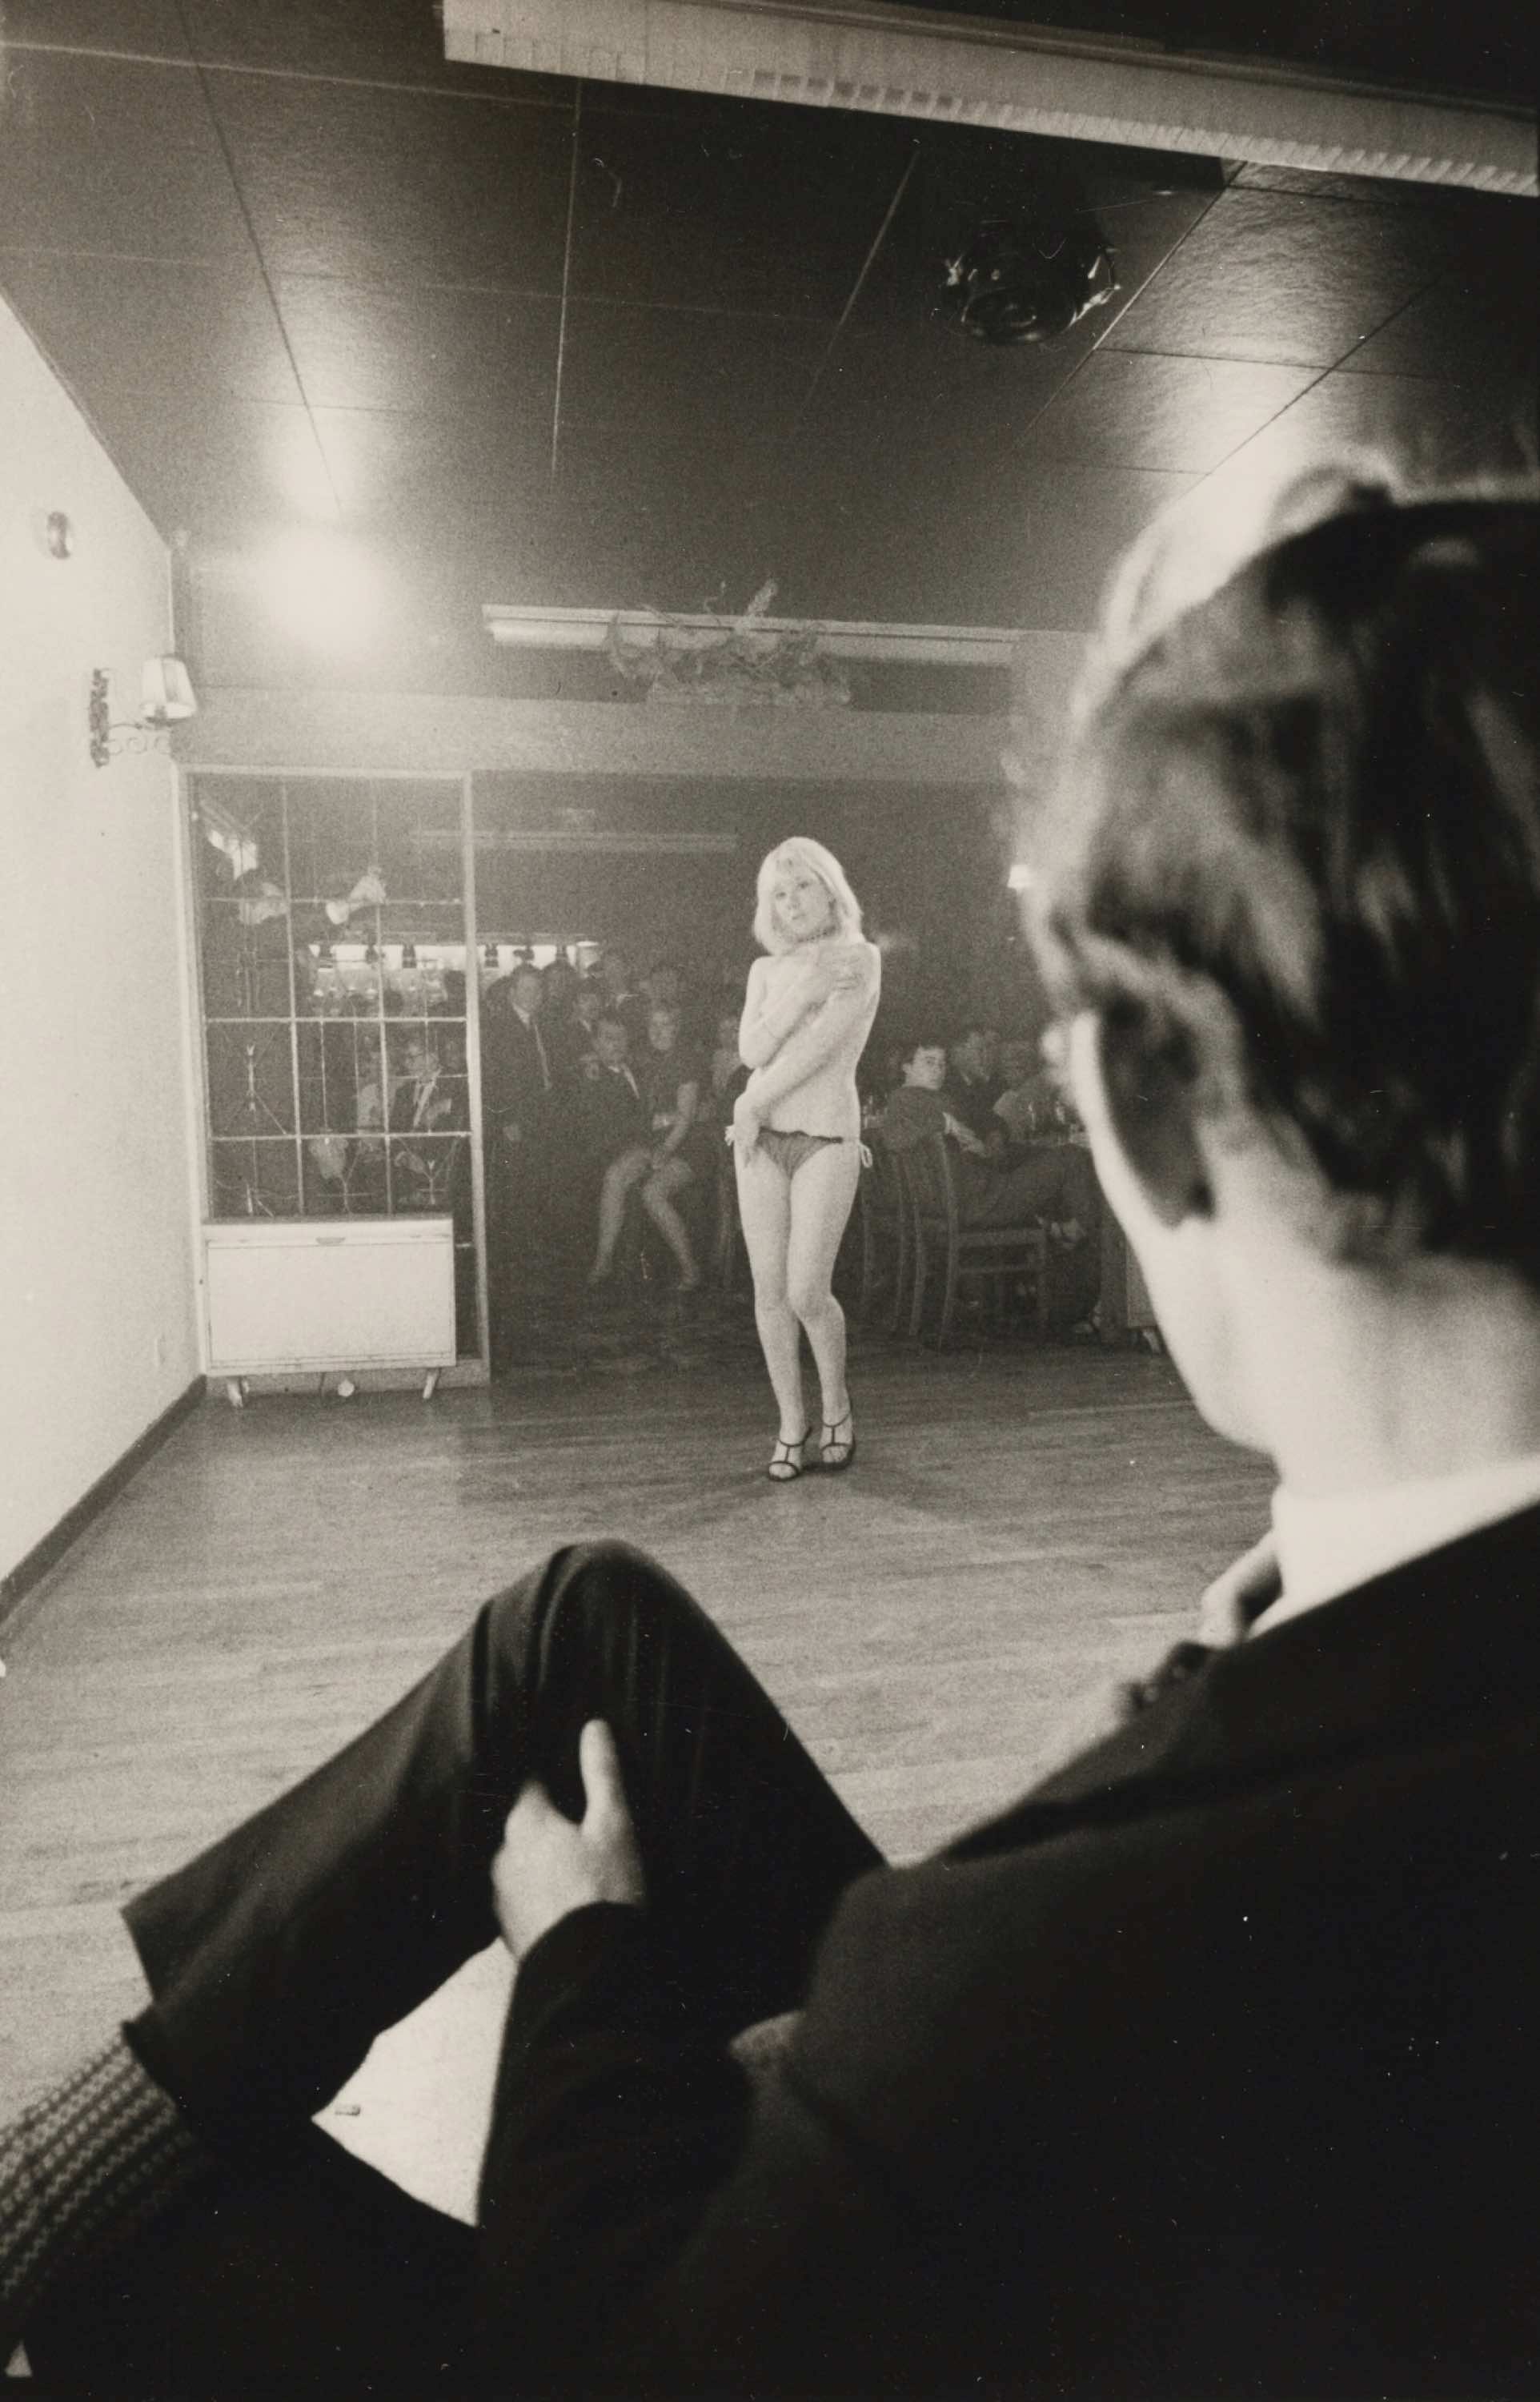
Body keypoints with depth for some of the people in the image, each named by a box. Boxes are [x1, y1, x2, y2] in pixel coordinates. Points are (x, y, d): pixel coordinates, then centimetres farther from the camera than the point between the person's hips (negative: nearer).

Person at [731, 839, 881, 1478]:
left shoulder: (860, 958, 1)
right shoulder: (766, 970, 14)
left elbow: (820, 1046, -11)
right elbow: (751, 1051, -2)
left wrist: (752, 1103, -8)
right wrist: (804, 992, -11)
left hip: (827, 1138, -4)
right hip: (761, 1138, 4)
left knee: (807, 1293, -8)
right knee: (769, 1290, 2)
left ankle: (836, 1405, 19)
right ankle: (791, 1423, 16)